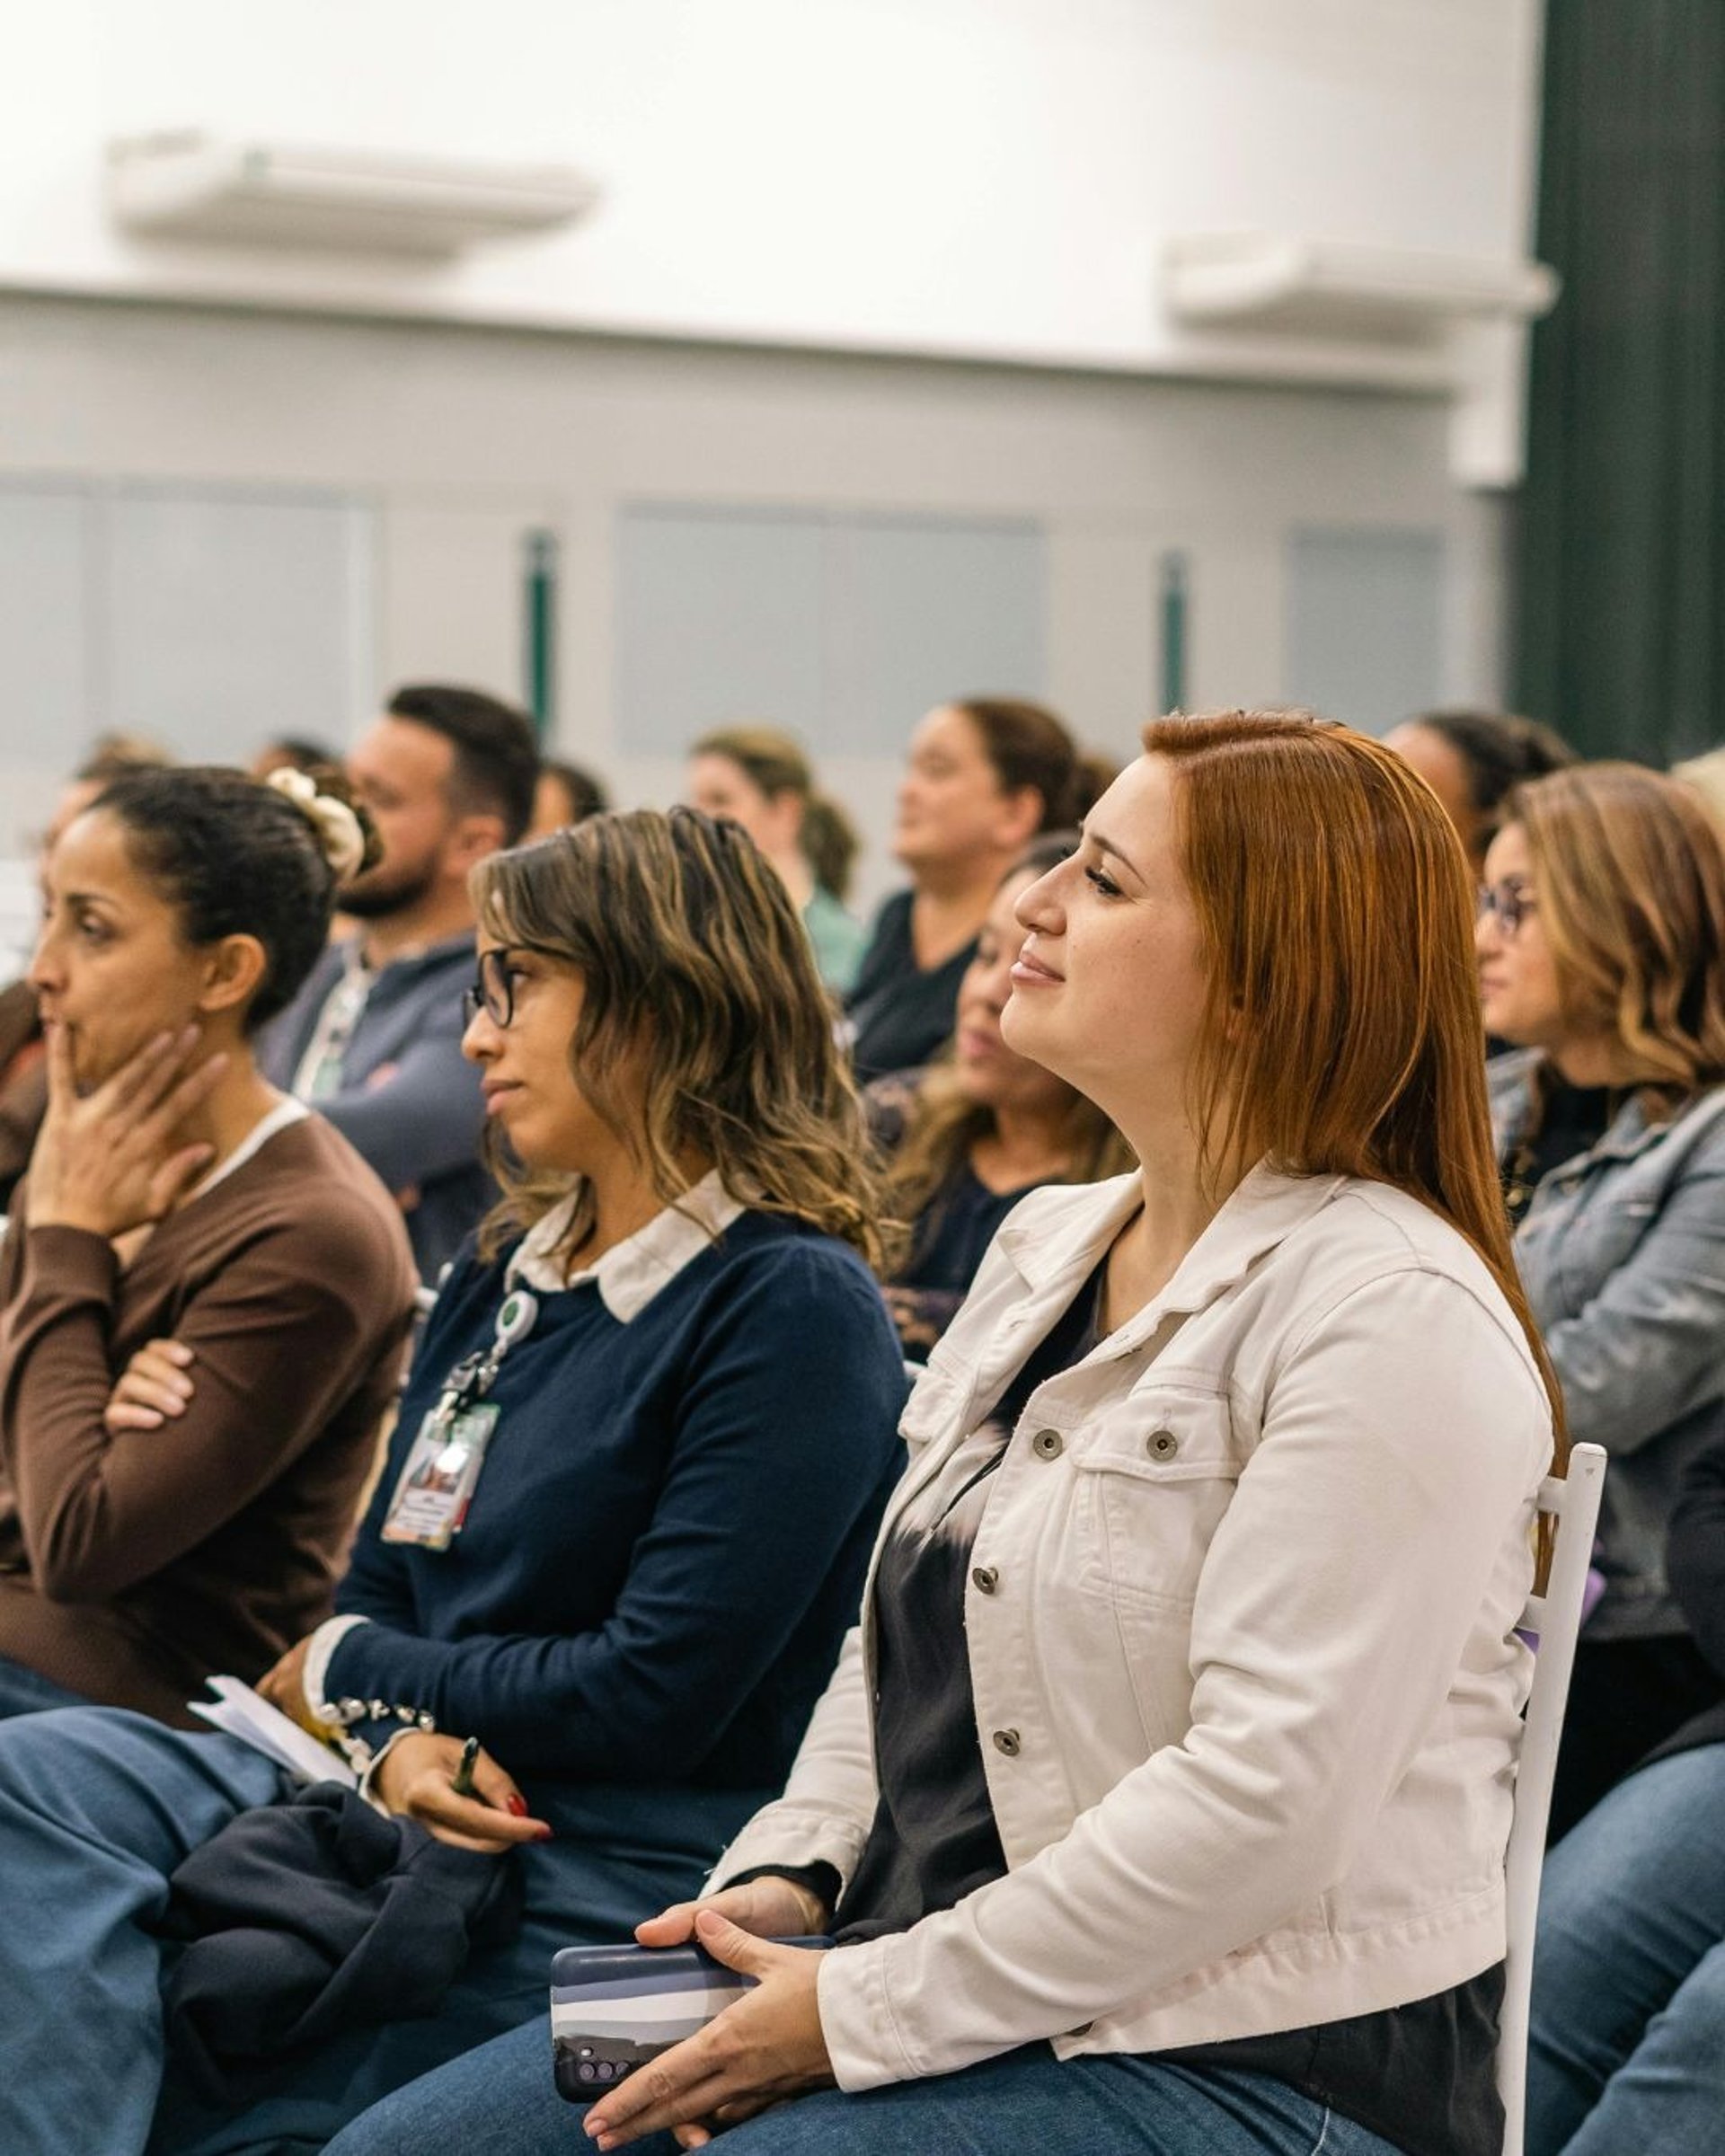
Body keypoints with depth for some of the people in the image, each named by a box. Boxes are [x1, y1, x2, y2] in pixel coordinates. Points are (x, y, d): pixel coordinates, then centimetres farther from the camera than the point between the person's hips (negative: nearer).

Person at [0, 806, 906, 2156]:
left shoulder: (793, 1306, -10)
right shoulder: (502, 1272, 16)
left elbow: (658, 1698, -16)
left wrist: (346, 1674, -2)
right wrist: (401, 1740, -8)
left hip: (612, 1889, -7)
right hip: (431, 1822, 7)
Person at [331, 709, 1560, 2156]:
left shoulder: (1393, 1316, -16)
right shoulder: (1046, 1245, 12)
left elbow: (1265, 1794, -22)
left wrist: (867, 2010, -18)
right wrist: (782, 1880, 1)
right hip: (961, 2003, 8)